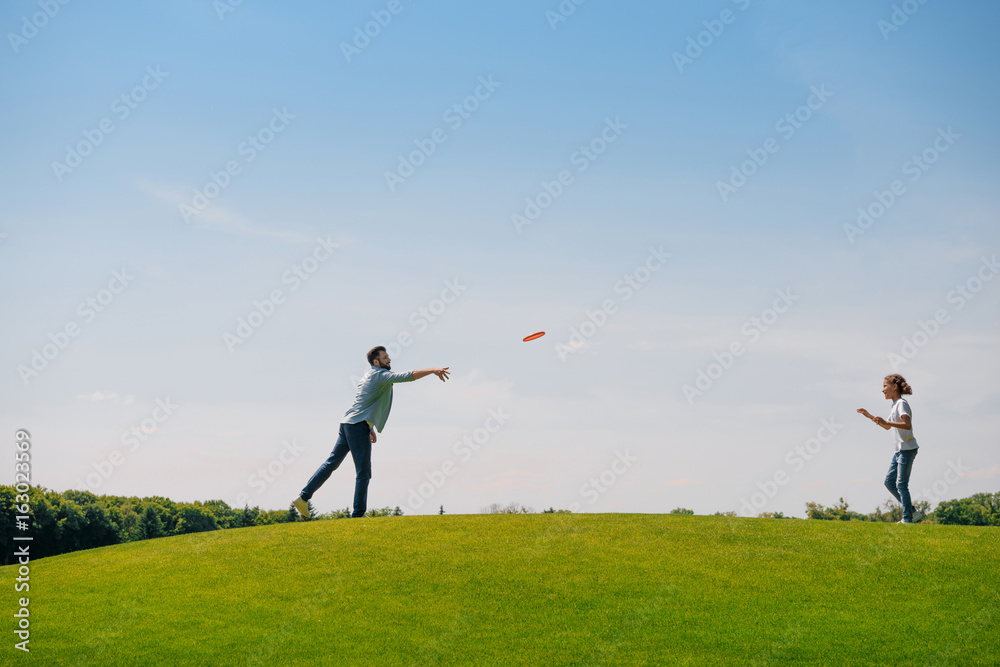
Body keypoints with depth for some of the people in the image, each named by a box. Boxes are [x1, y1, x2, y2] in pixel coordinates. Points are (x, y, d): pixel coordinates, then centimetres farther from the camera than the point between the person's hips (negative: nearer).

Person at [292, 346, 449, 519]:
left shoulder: (368, 376, 22)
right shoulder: (380, 375, -8)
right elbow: (406, 376, -22)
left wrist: (370, 428, 30)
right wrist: (432, 370, -23)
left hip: (348, 423, 10)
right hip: (358, 426, -10)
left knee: (331, 463, 12)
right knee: (364, 472, -5)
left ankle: (303, 498, 11)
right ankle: (358, 514, -3)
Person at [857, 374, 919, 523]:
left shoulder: (901, 403, -12)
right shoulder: (894, 406, 17)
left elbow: (908, 425, -26)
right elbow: (888, 427, 30)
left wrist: (886, 422, -31)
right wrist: (869, 416, 25)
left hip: (908, 449, -10)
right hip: (900, 449, 10)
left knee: (901, 484, -8)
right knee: (889, 481, 9)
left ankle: (907, 519, -4)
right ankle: (909, 508, 15)